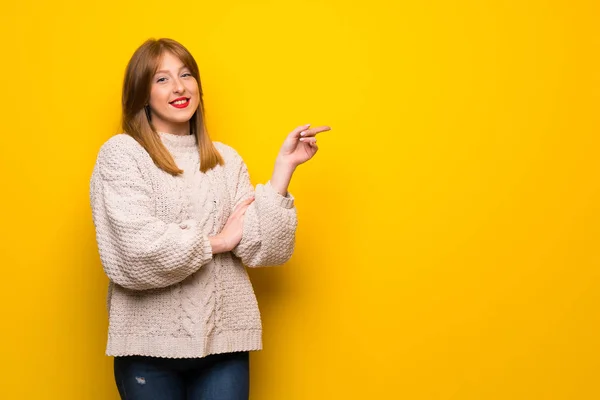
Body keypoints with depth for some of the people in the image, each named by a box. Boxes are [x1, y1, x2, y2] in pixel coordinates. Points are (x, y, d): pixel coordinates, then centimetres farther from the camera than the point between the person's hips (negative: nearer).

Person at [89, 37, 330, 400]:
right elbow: (136, 252, -16)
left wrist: (284, 167, -7)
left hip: (224, 340, 3)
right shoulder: (120, 153, -4)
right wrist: (218, 241, -5)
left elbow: (259, 248, -2)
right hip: (150, 342, -3)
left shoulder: (226, 160, 9)